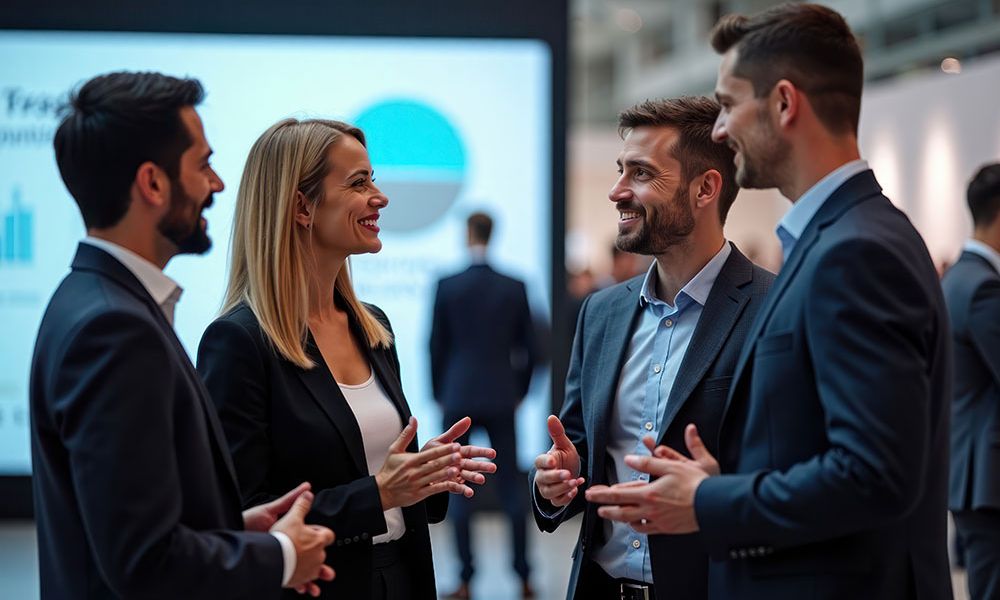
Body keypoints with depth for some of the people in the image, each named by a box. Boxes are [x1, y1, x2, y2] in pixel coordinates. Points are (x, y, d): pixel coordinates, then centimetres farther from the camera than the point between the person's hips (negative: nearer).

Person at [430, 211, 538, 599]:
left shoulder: (447, 287, -5)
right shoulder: (514, 288, 0)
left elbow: (436, 346, -1)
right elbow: (528, 348, 4)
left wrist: (439, 395, 10)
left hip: (458, 397, -2)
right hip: (501, 399, 2)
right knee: (510, 485, 8)